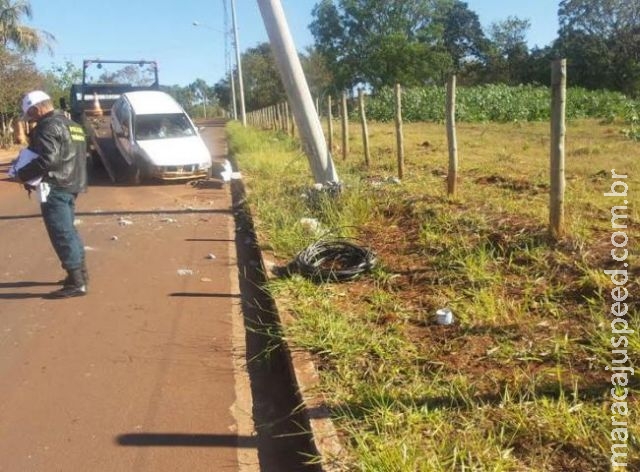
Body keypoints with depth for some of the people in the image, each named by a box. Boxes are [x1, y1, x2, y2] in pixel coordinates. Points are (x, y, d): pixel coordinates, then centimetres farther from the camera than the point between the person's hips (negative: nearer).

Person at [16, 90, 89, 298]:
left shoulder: (48, 126, -13)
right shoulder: (72, 125, 17)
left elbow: (47, 159, -24)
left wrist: (22, 174, -13)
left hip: (55, 188, -10)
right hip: (70, 185, 10)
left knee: (61, 234, -7)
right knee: (68, 231, 18)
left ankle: (76, 283, -6)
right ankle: (80, 272, 26)